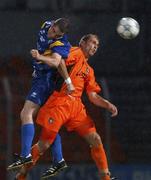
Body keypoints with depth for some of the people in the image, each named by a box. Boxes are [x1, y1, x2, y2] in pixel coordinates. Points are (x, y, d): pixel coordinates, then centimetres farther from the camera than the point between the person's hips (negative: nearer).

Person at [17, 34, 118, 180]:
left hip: (77, 107, 7)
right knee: (44, 144, -5)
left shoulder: (89, 71, 24)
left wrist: (108, 105, 4)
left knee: (95, 139, -5)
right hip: (60, 102, -7)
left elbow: (93, 96, 18)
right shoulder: (76, 53, 4)